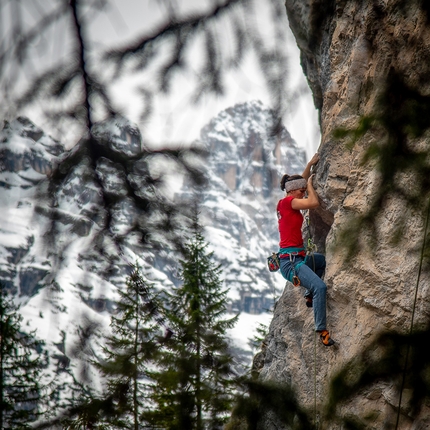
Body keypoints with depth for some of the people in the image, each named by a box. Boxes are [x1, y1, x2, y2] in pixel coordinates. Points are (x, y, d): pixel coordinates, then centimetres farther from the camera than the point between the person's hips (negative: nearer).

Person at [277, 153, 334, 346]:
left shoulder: (285, 203, 16)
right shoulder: (287, 202, -9)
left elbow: (301, 181, 32)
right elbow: (314, 202, -18)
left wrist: (310, 164, 28)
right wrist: (310, 183, -2)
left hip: (296, 258, 10)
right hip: (290, 261, -10)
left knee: (322, 260, 36)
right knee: (320, 287, -27)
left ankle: (309, 295, 29)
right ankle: (322, 330, -27)